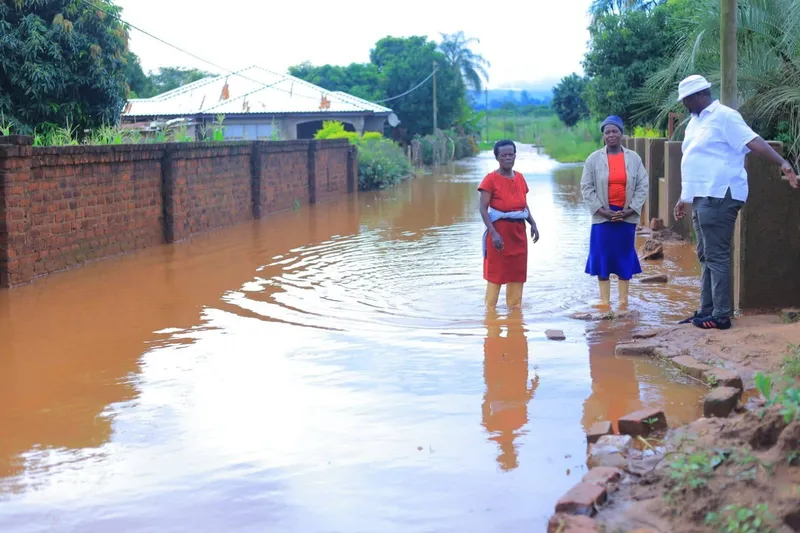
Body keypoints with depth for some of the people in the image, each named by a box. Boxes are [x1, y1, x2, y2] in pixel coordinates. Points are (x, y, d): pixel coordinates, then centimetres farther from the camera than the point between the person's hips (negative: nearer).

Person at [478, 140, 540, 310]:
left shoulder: (520, 178, 9)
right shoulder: (491, 179, -9)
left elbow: (524, 205, 15)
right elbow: (483, 208, -13)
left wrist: (533, 224, 0)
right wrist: (493, 233, -22)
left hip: (518, 231, 6)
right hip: (499, 230, -6)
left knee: (518, 272, 11)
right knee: (495, 272, -2)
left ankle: (515, 307, 21)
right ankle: (490, 308, 7)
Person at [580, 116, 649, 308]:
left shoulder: (634, 158, 3)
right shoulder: (594, 159, 0)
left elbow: (642, 186, 2)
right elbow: (586, 187, -2)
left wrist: (631, 209, -9)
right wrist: (601, 210, -11)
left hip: (627, 216, 1)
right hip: (602, 216, -1)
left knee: (625, 256, 5)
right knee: (602, 256, 0)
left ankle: (623, 299, 14)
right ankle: (604, 299, 7)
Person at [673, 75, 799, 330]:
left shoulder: (724, 117, -9)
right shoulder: (695, 122, 19)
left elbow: (754, 141, -19)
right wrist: (684, 198, 30)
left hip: (719, 197, -10)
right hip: (702, 198, 10)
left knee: (716, 257, -8)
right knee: (706, 256, 14)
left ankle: (721, 316, -5)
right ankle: (706, 311, 21)